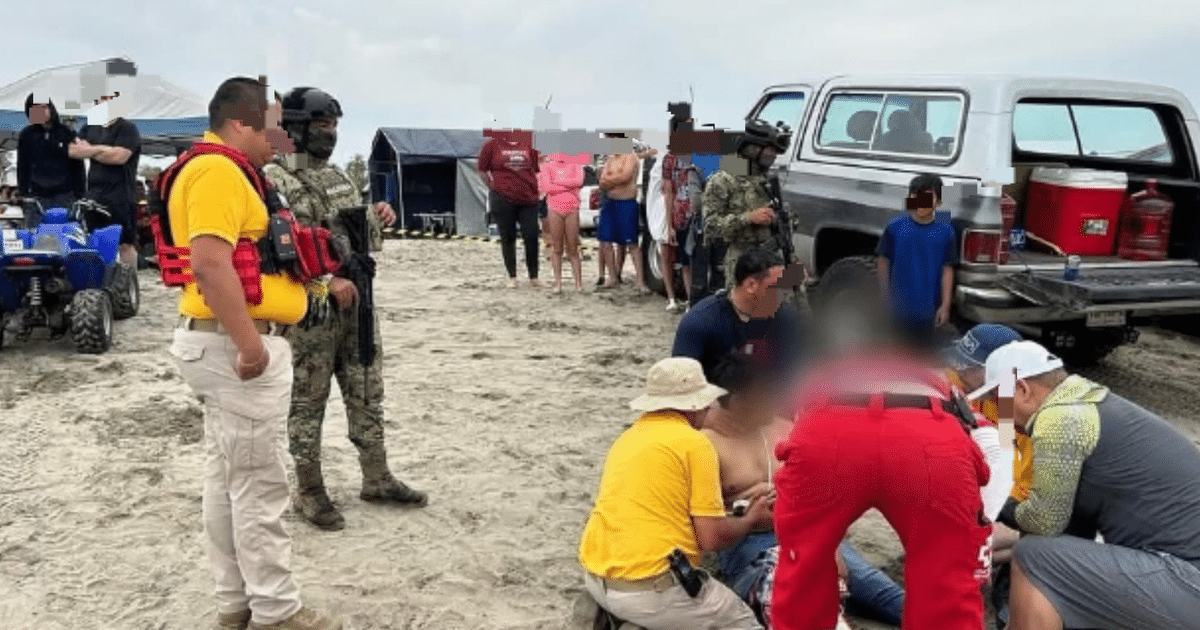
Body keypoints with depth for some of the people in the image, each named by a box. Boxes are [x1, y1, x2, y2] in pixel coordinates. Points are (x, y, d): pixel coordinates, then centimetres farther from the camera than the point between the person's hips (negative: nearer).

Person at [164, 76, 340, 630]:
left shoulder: (225, 171, 17)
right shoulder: (218, 171, -16)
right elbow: (209, 263, -27)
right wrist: (250, 344, -26)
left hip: (230, 342, 11)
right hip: (236, 345, -11)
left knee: (226, 480, 15)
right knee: (259, 485, -2)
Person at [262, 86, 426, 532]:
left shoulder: (338, 176, 14)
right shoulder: (276, 180, -12)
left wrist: (378, 218, 3)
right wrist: (327, 281, -25)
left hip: (358, 298, 8)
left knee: (367, 393, 13)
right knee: (309, 401, 3)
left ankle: (376, 479, 25)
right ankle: (309, 492, 15)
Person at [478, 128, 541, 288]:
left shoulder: (528, 144, 9)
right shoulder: (492, 145, 2)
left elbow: (538, 168, 17)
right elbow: (482, 170, 7)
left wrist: (536, 189, 6)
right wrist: (494, 186, 1)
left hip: (528, 199, 2)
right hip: (503, 200, -2)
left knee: (531, 238, -1)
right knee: (508, 238, 5)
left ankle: (533, 277, 9)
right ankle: (512, 277, 15)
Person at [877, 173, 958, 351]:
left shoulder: (945, 231, -5)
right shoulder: (895, 227, -6)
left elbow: (947, 270, -3)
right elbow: (884, 261, 1)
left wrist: (945, 305, -6)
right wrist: (885, 297, 2)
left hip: (927, 309, 1)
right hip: (898, 306, 0)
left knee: (923, 348, 14)